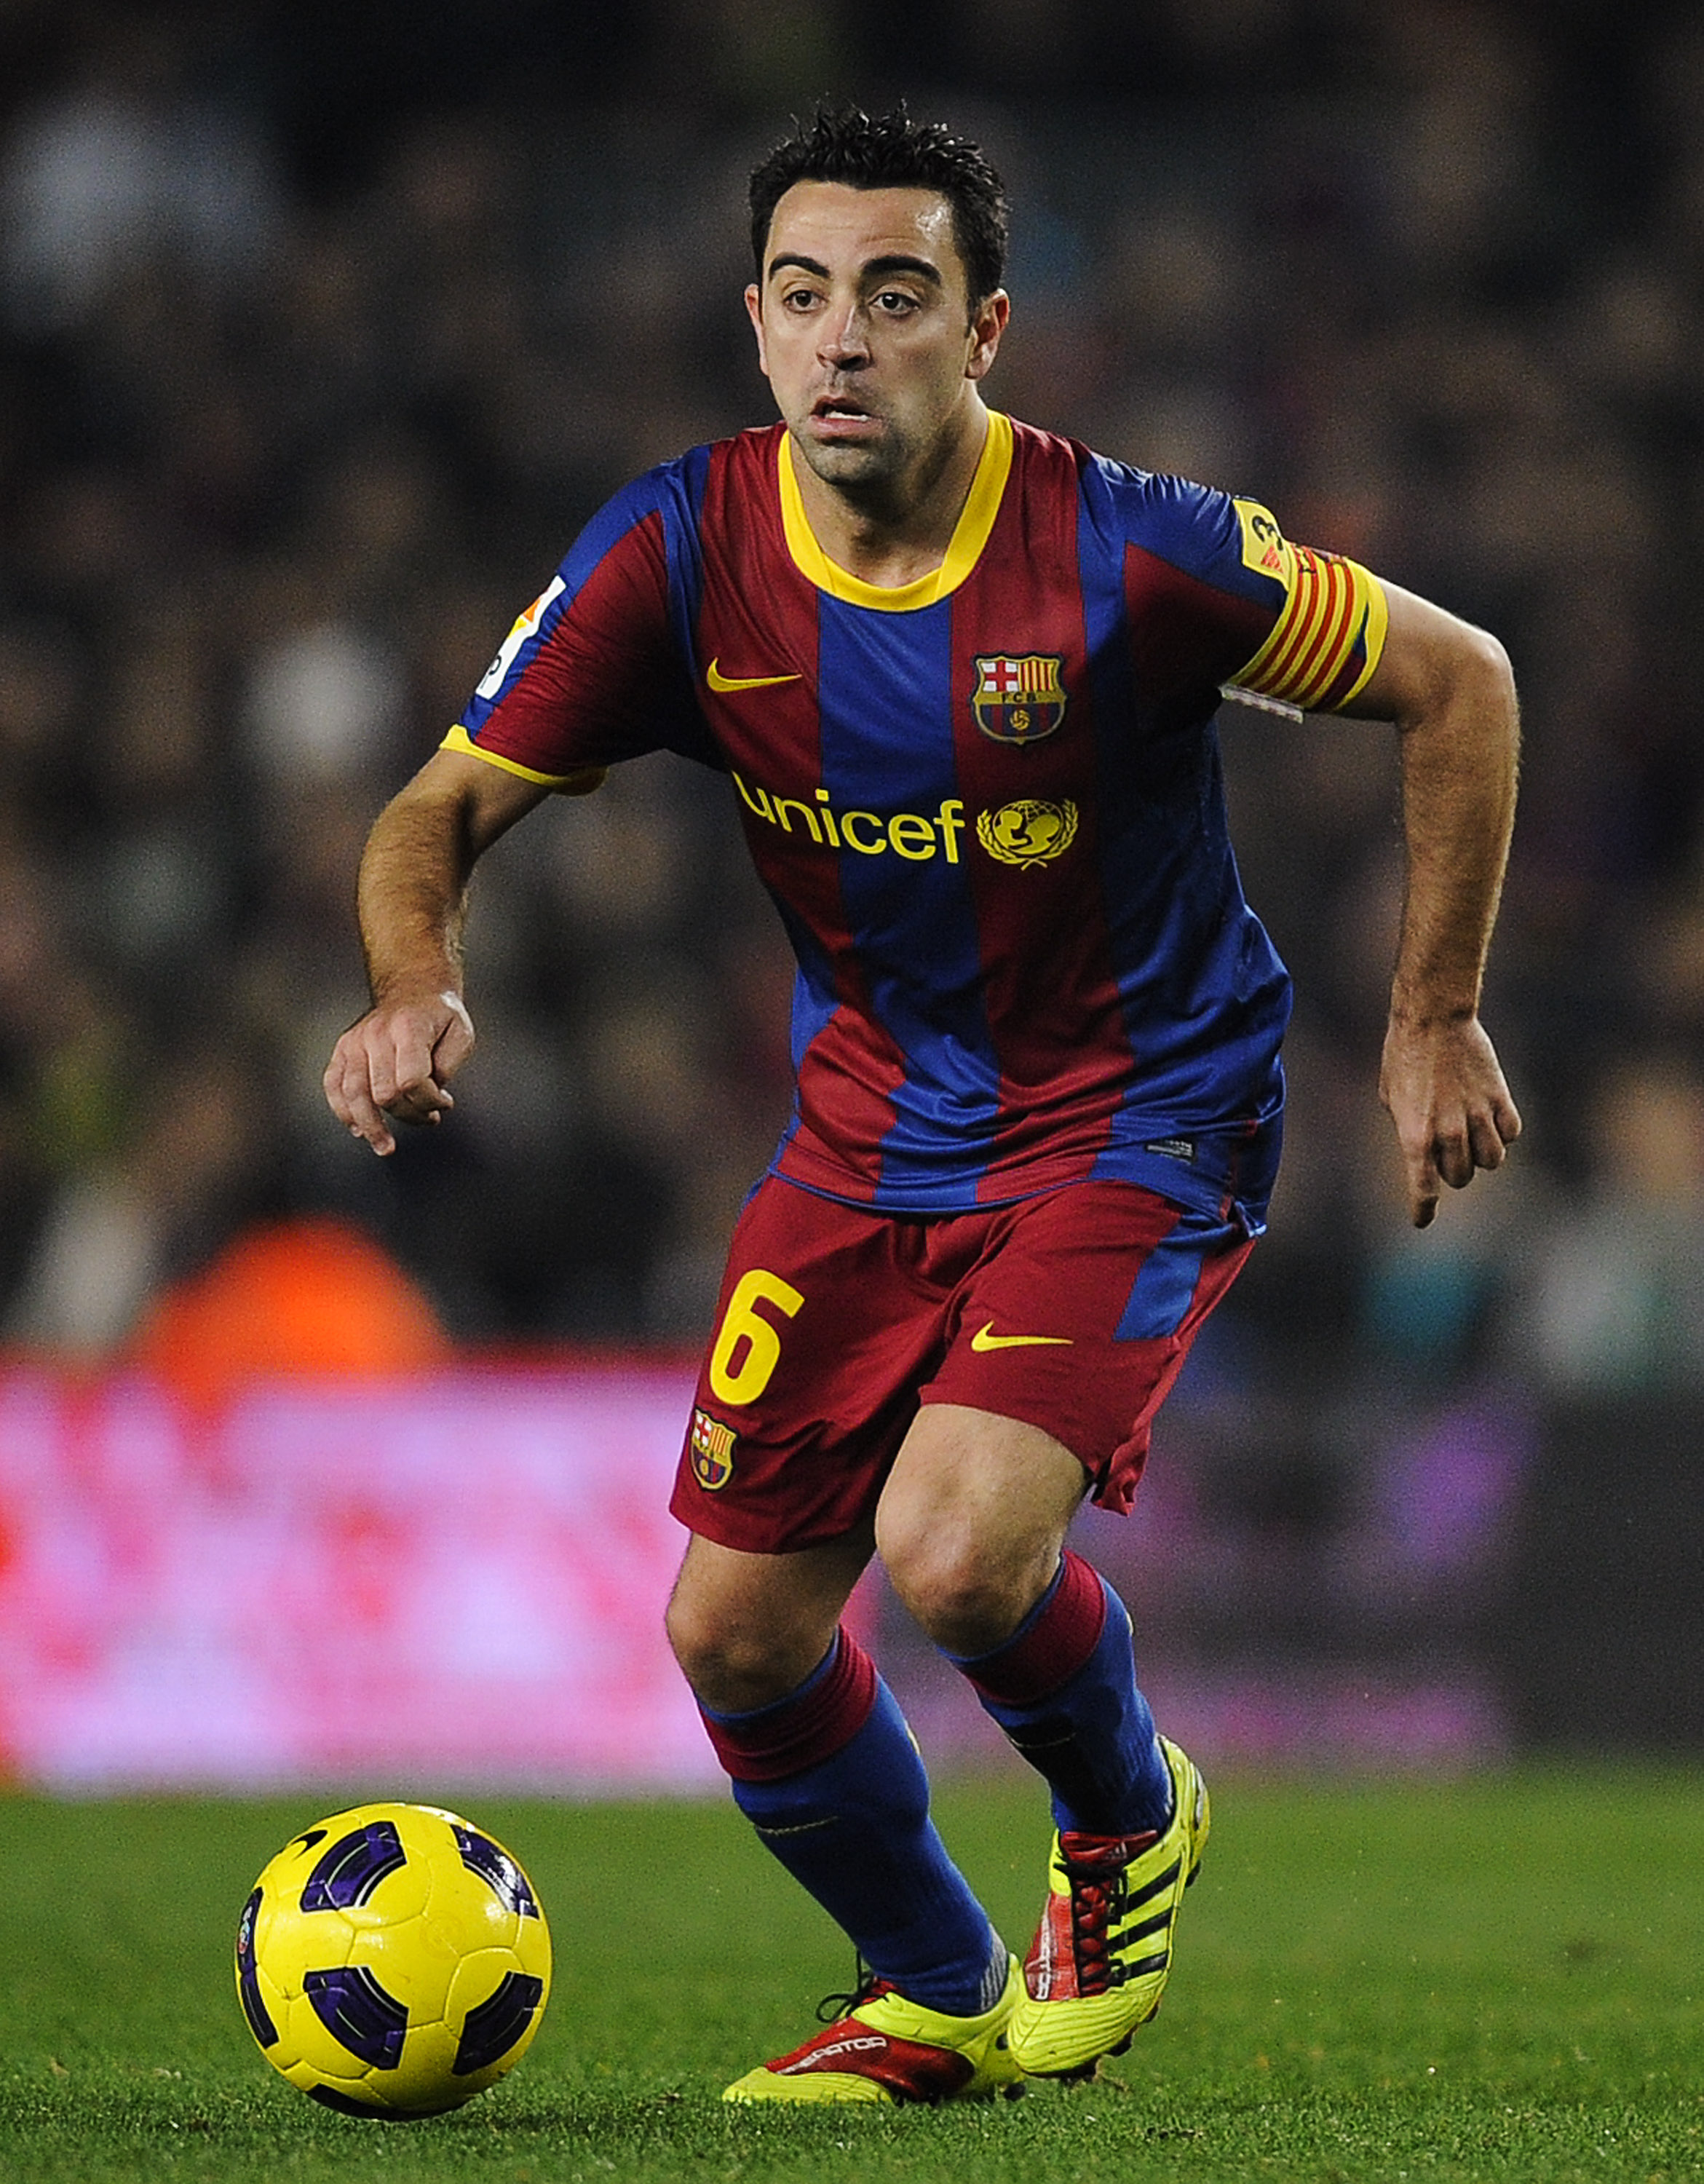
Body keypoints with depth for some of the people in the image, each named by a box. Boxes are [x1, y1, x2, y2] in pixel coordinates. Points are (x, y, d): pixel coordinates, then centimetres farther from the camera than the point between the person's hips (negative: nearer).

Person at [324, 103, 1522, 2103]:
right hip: (870, 1108, 5)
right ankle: (933, 1997, 29)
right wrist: (414, 986, -29)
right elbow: (447, 806, -7)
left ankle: (1128, 1825, 10)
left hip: (1139, 1115, -5)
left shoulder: (1121, 555, -23)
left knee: (953, 1559, -26)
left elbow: (1459, 684, -10)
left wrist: (1433, 1020, -6)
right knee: (734, 1633, 1)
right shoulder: (683, 551, -13)